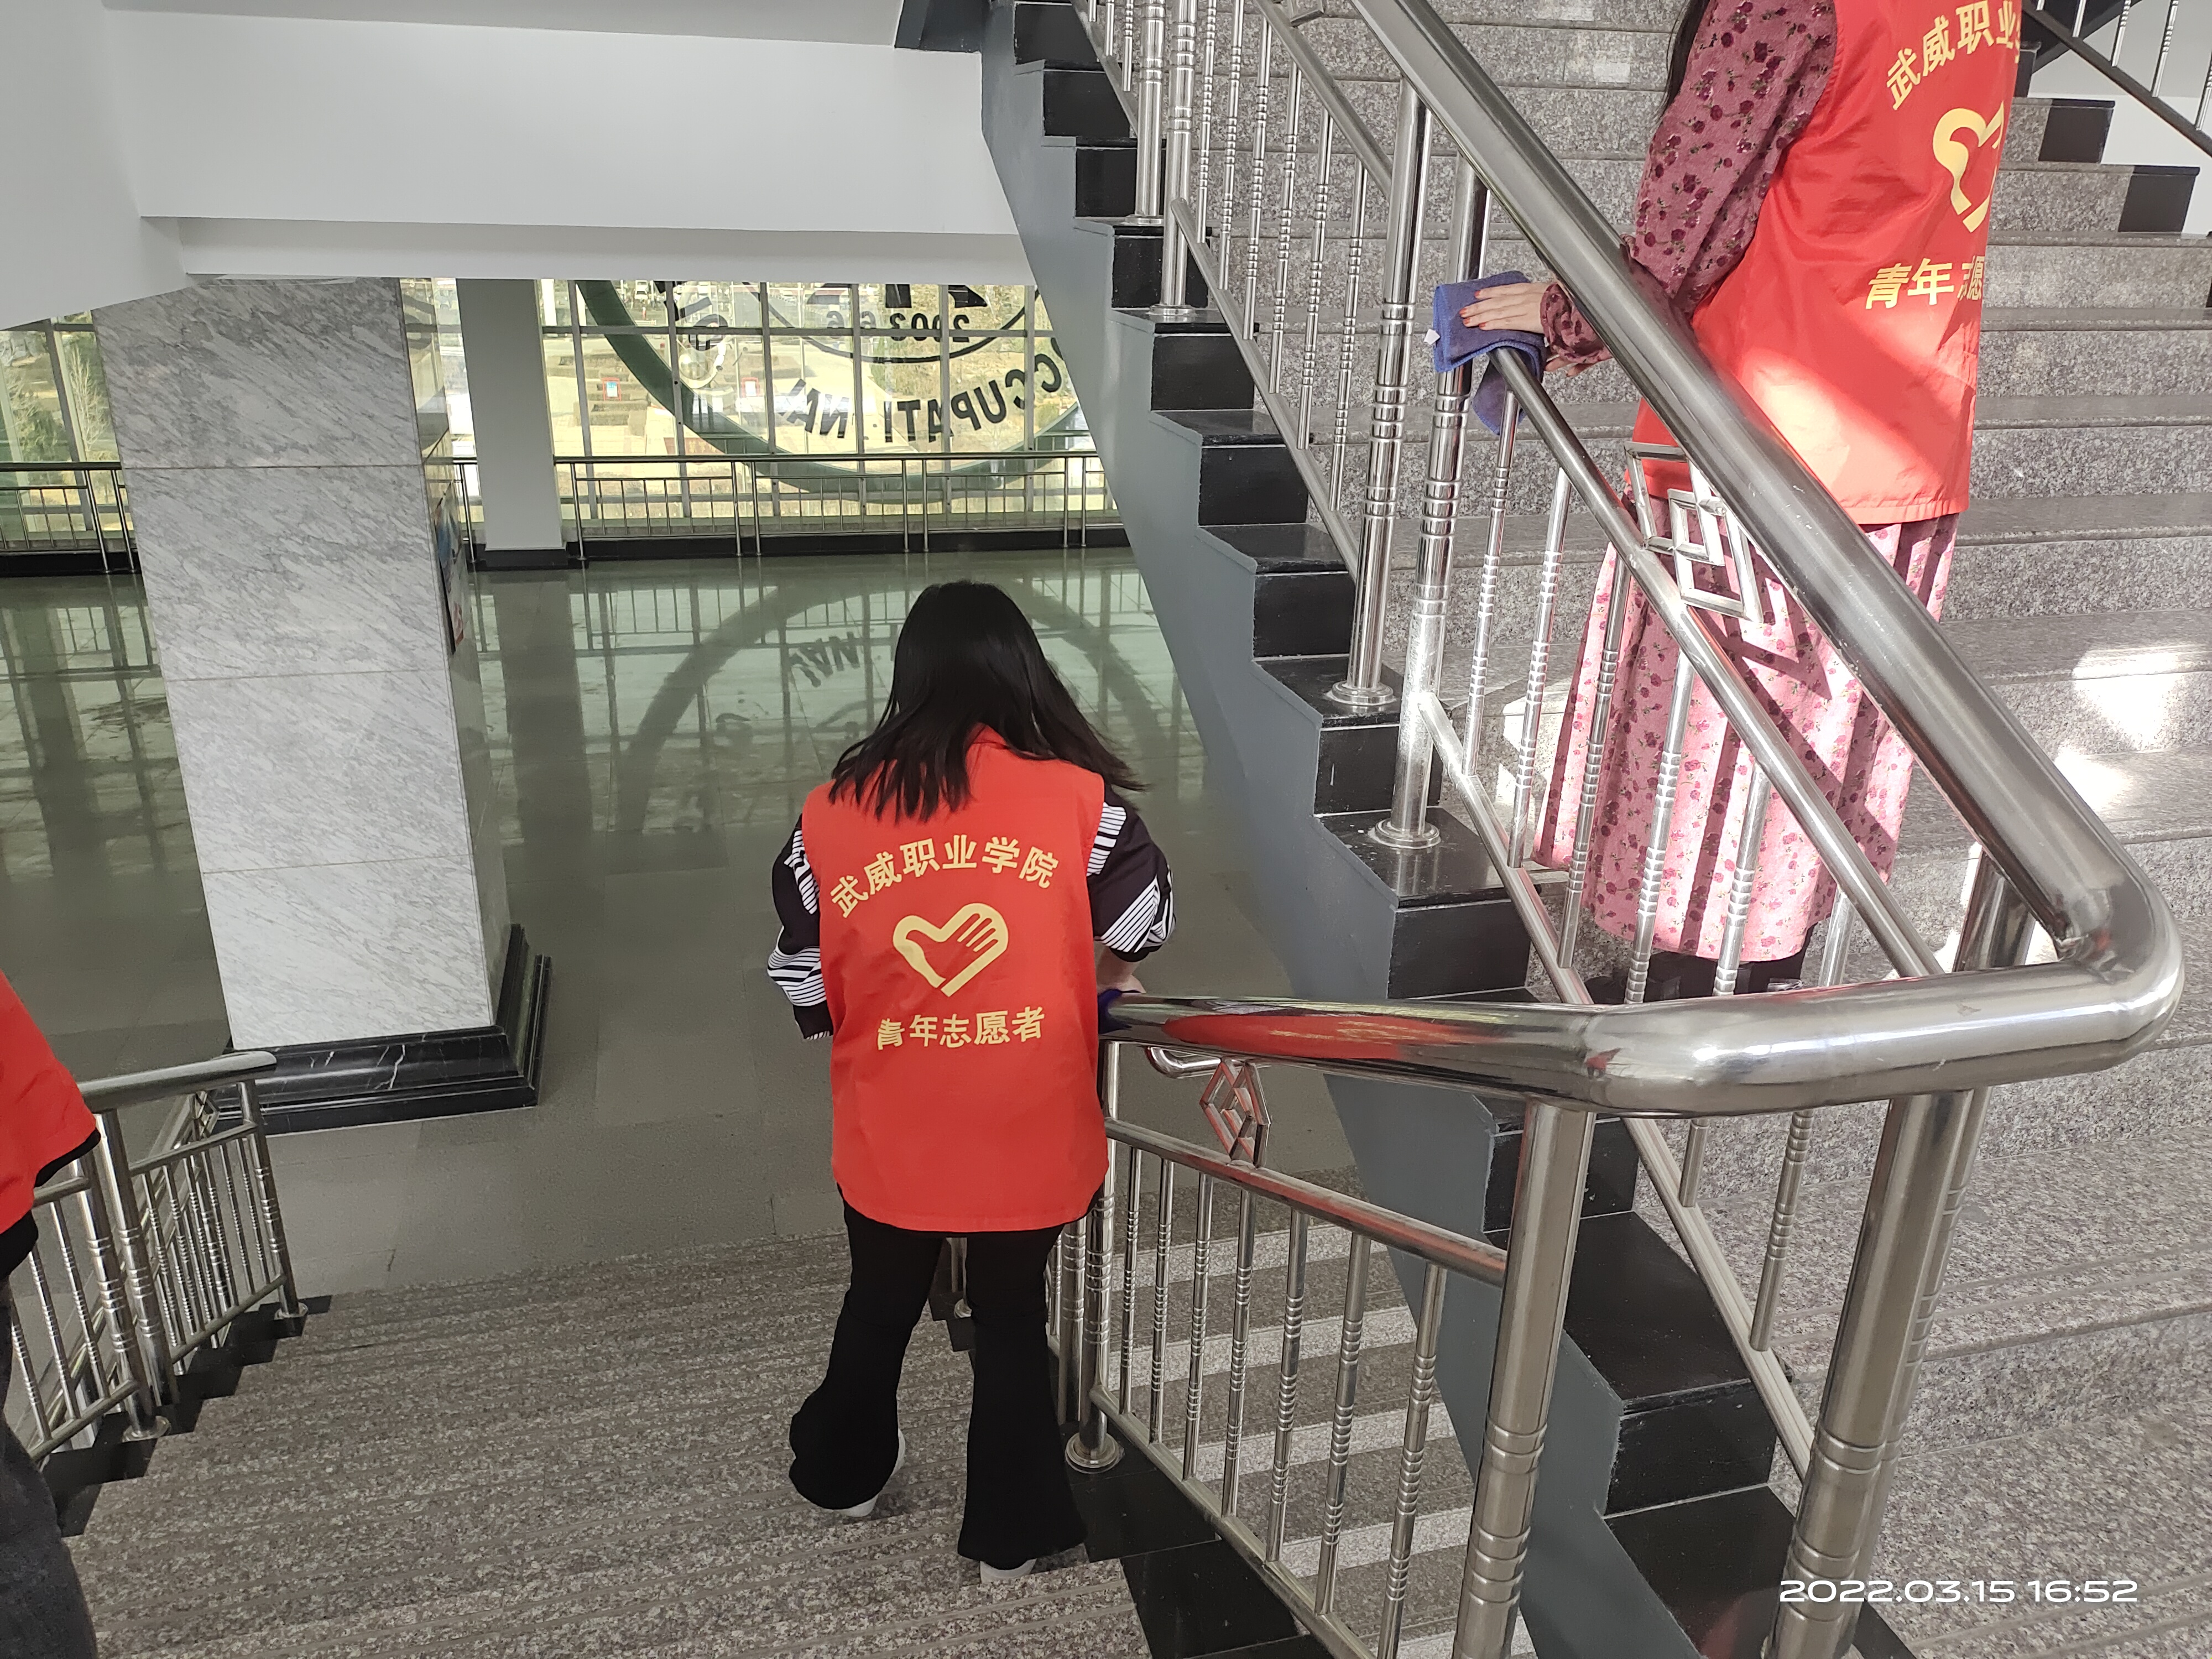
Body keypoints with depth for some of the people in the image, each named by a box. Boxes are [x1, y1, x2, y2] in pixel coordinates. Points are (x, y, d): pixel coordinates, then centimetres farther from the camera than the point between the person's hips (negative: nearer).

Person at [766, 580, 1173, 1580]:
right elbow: (1148, 924, 0)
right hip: (1028, 1138, -1)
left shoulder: (834, 812, -9)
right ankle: (1010, 1532, 37)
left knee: (879, 1308, 26)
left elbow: (801, 981, 0)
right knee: (1012, 1323, 21)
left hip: (889, 1140, 2)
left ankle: (845, 1473, 50)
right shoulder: (1077, 800, -14)